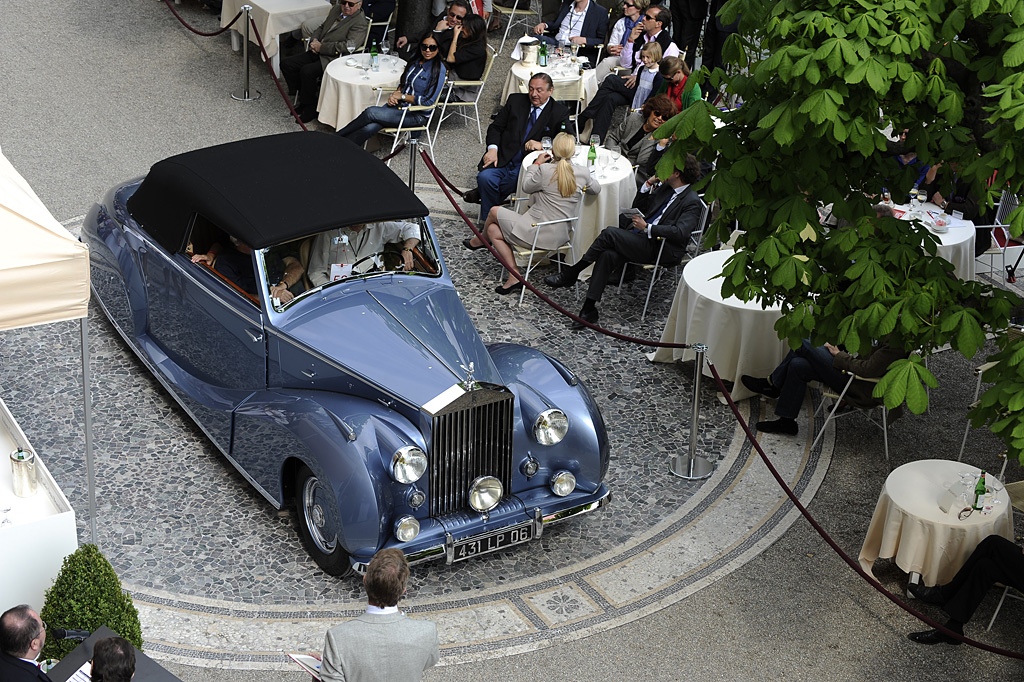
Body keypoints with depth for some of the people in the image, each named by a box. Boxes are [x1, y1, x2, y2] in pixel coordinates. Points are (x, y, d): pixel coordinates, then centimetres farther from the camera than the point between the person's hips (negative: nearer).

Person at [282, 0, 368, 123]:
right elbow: (321, 27, 25)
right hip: (317, 53, 9)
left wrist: (321, 47, -17)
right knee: (286, 64, -2)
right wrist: (314, 40, 2)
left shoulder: (360, 23, -12)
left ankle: (311, 107, -10)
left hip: (334, 58, -9)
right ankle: (304, 99, 10)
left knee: (307, 71, -31)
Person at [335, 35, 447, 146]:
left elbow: (428, 101, -17)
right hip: (399, 105, 6)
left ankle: (337, 136, -10)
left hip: (417, 115, -6)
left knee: (371, 112, -22)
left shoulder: (438, 69, -12)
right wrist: (394, 94, -1)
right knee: (370, 128, -22)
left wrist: (402, 96, -11)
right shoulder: (415, 62, 11)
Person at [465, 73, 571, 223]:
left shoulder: (559, 112, 5)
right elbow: (495, 127, 13)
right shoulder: (515, 100, 12)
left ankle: (481, 194, -7)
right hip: (502, 159, 2)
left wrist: (542, 145, -20)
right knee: (485, 177, -27)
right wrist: (492, 149, -7)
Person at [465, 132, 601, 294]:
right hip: (560, 236, 7)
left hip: (539, 233, -7)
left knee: (494, 212, 18)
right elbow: (596, 189, 16)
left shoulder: (545, 170, -19)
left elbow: (526, 187, 0)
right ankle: (514, 276, 12)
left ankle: (480, 241, 46)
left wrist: (536, 163, 12)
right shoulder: (583, 173, -5)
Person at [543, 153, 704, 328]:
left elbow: (680, 232, -21)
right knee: (608, 255, -22)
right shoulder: (665, 188, 18)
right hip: (641, 239, 7)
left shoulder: (692, 202, -7)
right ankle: (589, 310, -20)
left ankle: (570, 274, -12)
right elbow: (640, 205, 27)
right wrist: (649, 184, 11)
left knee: (609, 233, -23)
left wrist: (647, 228, -19)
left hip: (662, 250, -7)